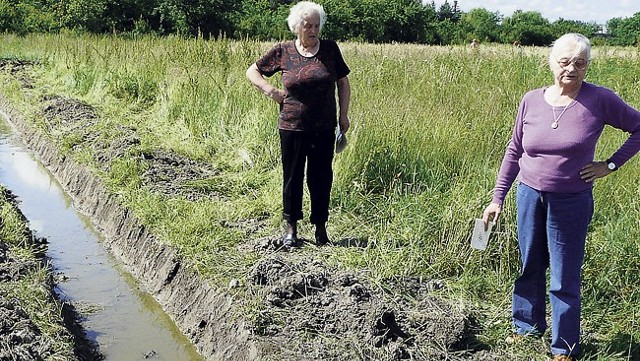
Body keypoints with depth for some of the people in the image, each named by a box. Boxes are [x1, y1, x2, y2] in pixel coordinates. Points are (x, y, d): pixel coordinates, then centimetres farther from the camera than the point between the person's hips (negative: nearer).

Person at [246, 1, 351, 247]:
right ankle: (291, 226, 25)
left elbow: (343, 82, 9)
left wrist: (344, 115, 4)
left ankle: (320, 226, 23)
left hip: (324, 128, 0)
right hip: (292, 127, 0)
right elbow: (252, 71, 10)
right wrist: (270, 91, -4)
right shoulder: (283, 51, -1)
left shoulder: (330, 49, 1)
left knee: (321, 177, 8)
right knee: (292, 176, 10)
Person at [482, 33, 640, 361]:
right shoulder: (531, 100, -2)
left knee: (564, 279, 6)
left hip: (571, 201, -3)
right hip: (529, 195, 3)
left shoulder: (600, 100, -10)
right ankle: (528, 327, 36)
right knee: (529, 267, 16)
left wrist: (611, 165, -7)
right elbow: (514, 151, 5)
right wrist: (497, 198, 4)